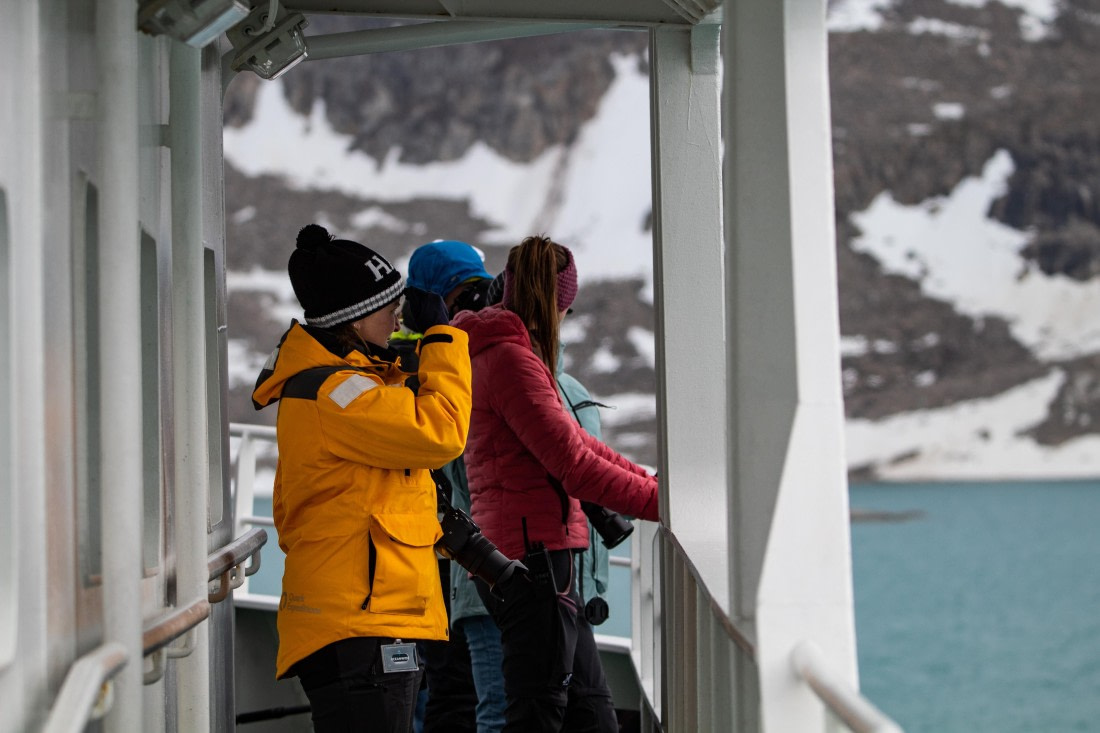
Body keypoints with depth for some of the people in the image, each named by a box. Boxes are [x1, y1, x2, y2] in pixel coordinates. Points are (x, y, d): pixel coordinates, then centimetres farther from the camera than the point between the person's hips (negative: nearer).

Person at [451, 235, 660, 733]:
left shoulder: (494, 354, 21)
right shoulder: (510, 357, -12)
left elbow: (574, 442, 23)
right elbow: (572, 463, -16)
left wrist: (651, 481, 16)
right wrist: (659, 500, -9)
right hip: (535, 556, -11)